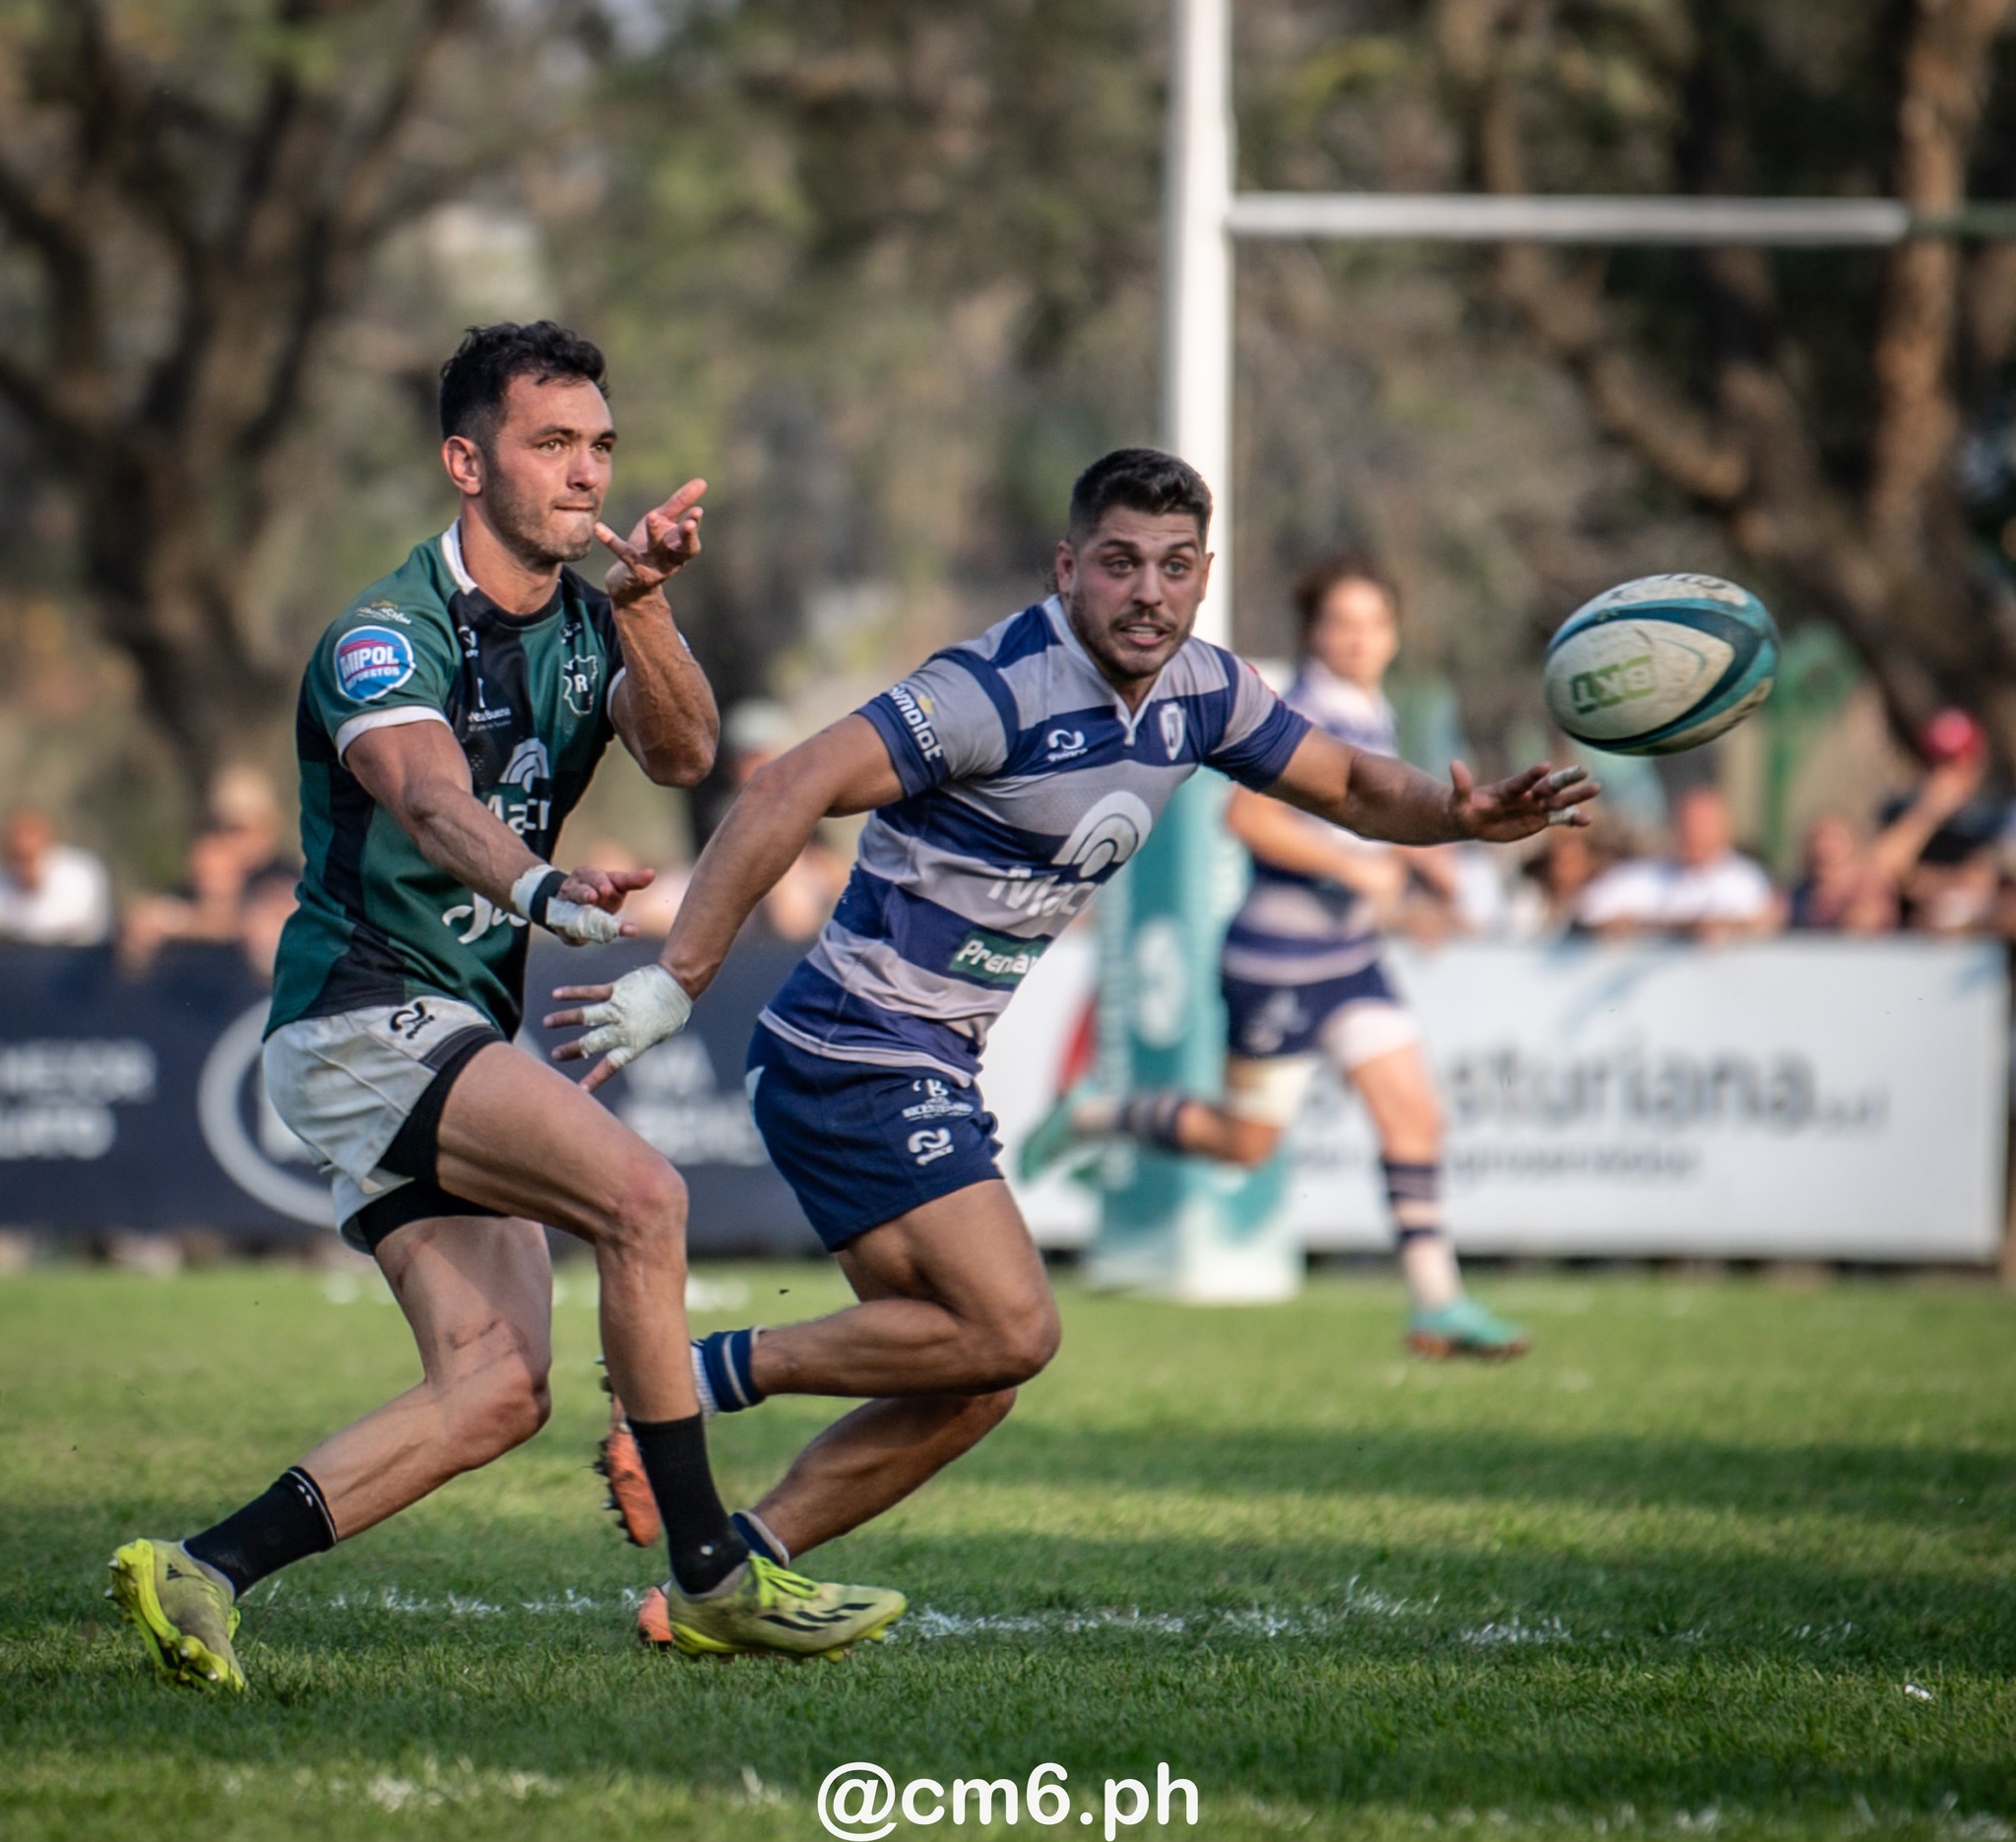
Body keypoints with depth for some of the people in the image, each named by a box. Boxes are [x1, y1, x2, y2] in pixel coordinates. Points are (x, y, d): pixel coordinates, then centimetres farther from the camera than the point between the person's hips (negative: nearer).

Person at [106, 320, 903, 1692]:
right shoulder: (389, 634, -14)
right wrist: (538, 890, -55)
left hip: (457, 1036, 9)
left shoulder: (586, 623, 10)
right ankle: (712, 1576, -20)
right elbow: (430, 799, -34)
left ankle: (204, 1573, -2)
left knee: (499, 1388, -4)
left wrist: (643, 607, -26)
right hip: (361, 1013, -9)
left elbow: (681, 755, -8)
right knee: (638, 1190, -25)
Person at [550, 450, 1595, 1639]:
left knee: (970, 1384, 8)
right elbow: (791, 792, -26)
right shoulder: (1000, 690, -21)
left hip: (933, 1074, 9)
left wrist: (1461, 815, -3)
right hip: (856, 1058, -9)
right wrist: (677, 980, -29)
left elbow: (1347, 784, 19)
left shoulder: (1201, 693, 4)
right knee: (1010, 1329, -18)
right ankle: (693, 1378, -9)